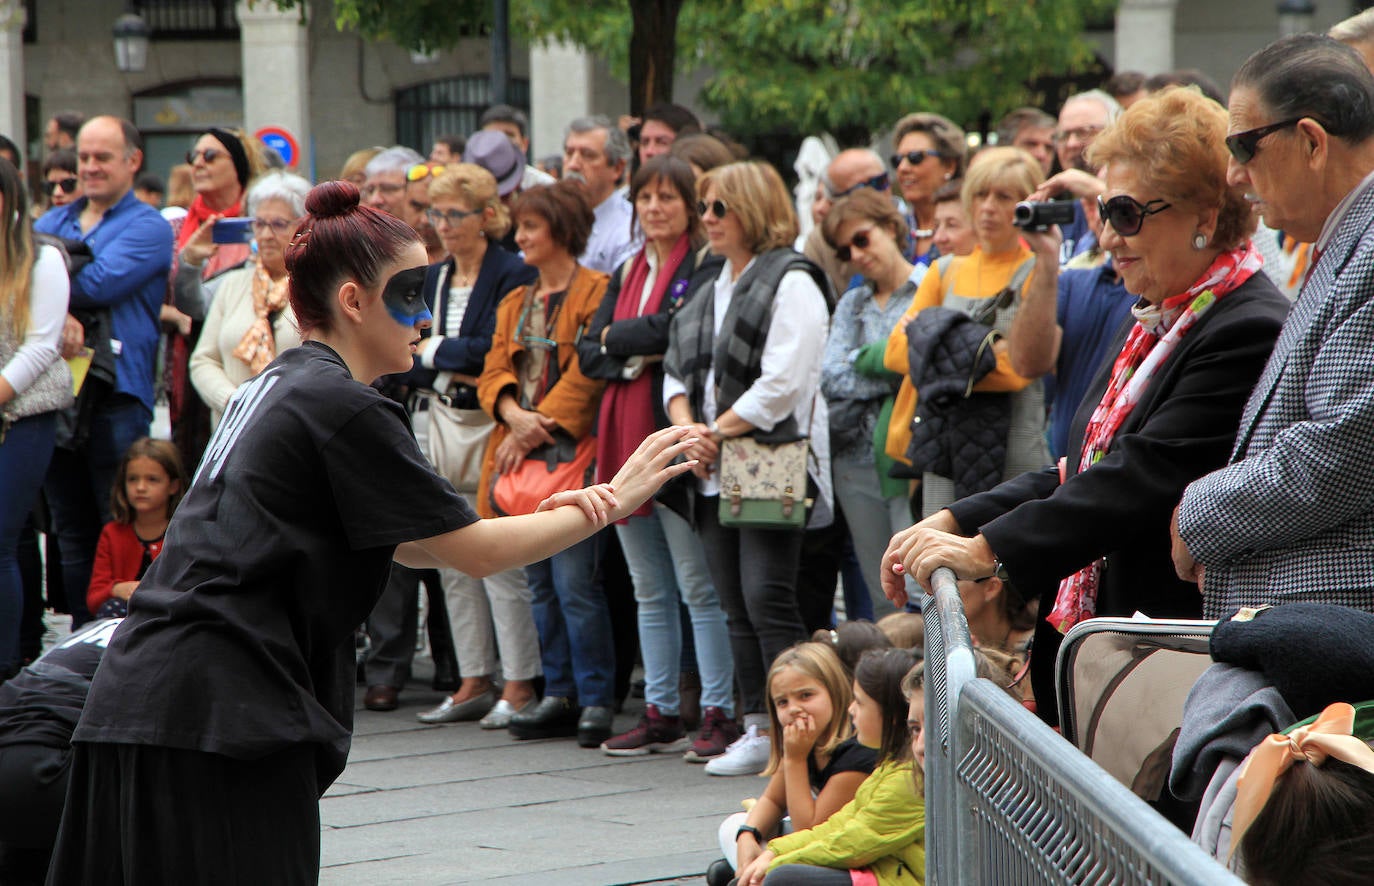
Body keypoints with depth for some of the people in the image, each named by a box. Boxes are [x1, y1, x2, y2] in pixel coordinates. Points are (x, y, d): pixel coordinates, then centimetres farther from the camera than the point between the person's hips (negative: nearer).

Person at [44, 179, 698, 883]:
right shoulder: (343, 407, -9)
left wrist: (542, 516, 11)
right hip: (218, 710, -9)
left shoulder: (276, 387, 20)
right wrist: (612, 504, 4)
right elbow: (475, 553, -5)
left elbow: (408, 544, 23)